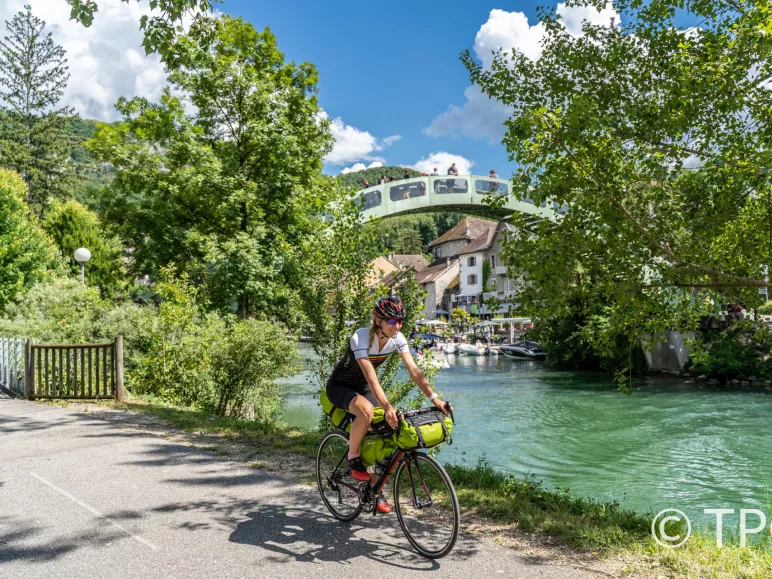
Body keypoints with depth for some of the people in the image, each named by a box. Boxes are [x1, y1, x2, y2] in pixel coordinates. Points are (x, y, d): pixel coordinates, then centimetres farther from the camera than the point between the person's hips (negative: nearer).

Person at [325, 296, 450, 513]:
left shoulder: (397, 339, -14)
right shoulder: (361, 338, -32)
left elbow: (414, 370, -18)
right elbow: (371, 377, -40)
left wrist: (434, 398, -30)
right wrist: (387, 407, -51)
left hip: (362, 387, 6)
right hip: (339, 386, -6)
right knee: (367, 411, -37)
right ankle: (353, 458, -13)